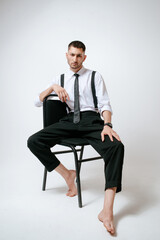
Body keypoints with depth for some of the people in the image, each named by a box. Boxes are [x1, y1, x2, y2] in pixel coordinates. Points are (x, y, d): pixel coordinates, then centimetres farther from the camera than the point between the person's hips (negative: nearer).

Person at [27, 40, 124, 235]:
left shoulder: (95, 76, 13)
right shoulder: (60, 79, 19)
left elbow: (105, 104, 4)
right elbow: (37, 102, 15)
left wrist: (107, 125, -17)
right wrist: (53, 87, -4)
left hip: (91, 120, -2)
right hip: (69, 121, 3)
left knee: (116, 146, -32)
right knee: (33, 142, -18)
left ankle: (107, 210, -33)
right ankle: (67, 175, -1)